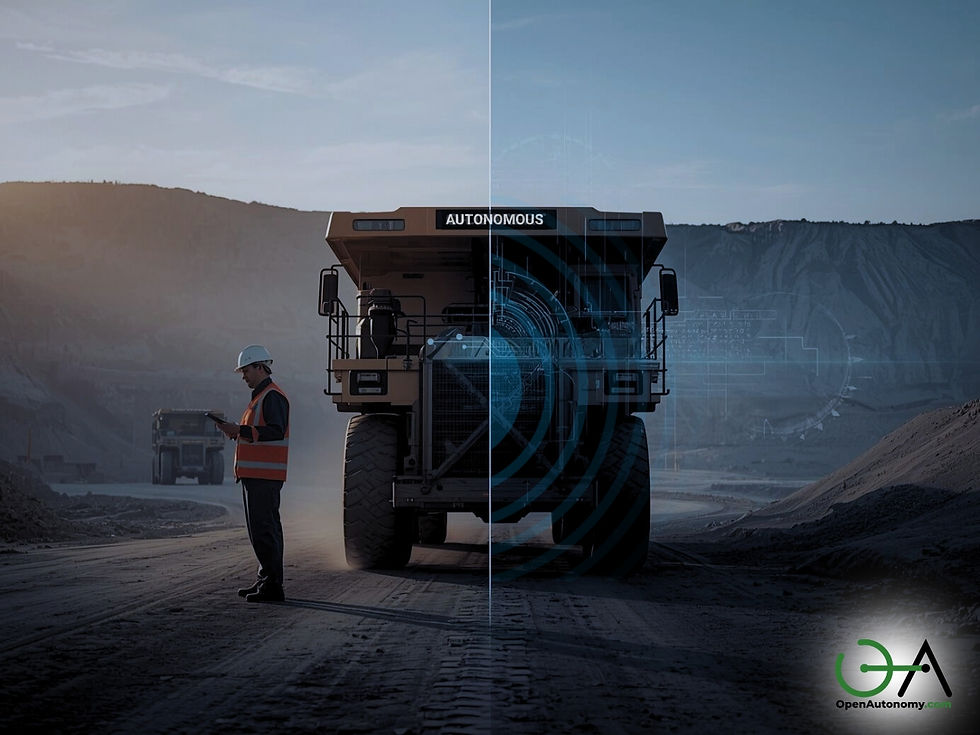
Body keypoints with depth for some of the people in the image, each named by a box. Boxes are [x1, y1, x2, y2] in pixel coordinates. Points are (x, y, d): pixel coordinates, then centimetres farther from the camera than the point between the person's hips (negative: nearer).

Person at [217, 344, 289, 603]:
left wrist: (241, 430, -22)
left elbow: (275, 432, -22)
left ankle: (272, 586, -12)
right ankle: (266, 579, 19)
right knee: (263, 529, 13)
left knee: (263, 530, -12)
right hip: (256, 475, 11)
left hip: (264, 477, -11)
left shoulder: (272, 396, -11)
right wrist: (236, 432, 12)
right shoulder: (260, 397, 23)